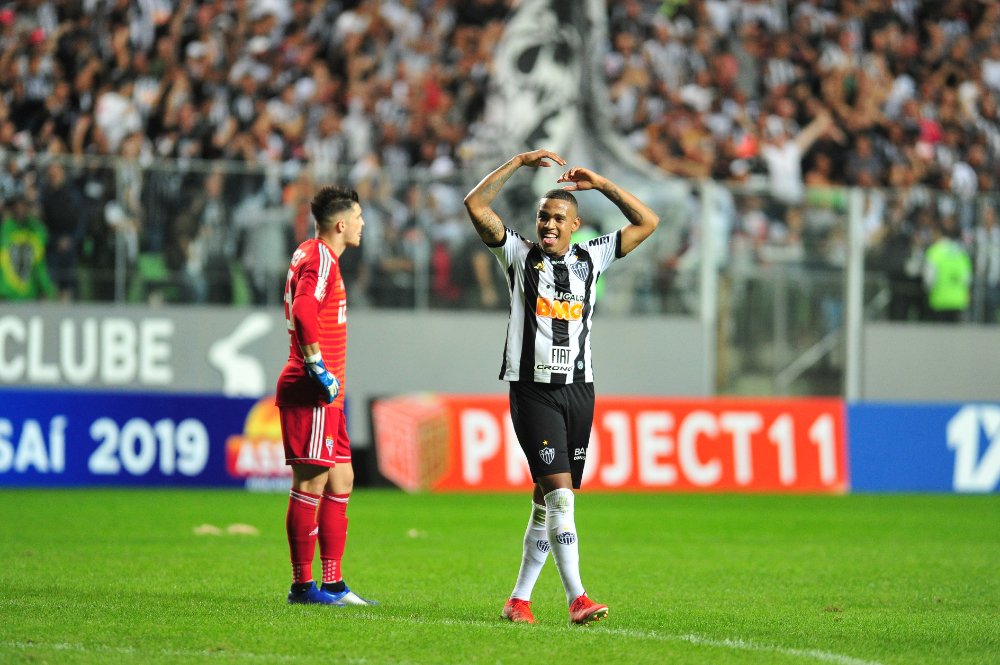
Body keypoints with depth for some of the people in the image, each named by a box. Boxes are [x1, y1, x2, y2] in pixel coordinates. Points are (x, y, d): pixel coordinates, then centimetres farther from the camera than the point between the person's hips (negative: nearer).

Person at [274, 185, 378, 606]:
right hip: (311, 393, -11)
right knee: (312, 482, -8)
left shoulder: (313, 256, 19)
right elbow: (303, 311, -27)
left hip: (326, 395, 11)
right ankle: (303, 585, -5)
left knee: (340, 480, 11)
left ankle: (333, 584, 14)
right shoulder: (320, 259, -12)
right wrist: (318, 368, -24)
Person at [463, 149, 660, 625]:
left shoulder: (591, 258, 11)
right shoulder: (520, 255, 3)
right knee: (560, 493, -15)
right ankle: (576, 598, -19)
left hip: (578, 389, 4)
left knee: (548, 501, 6)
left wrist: (600, 184, 7)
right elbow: (476, 205, -6)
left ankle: (519, 598, 14)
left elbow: (646, 223, 13)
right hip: (533, 390, -4)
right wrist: (521, 162, -5)